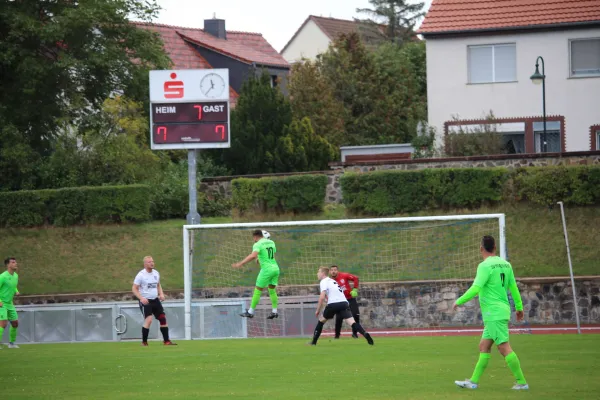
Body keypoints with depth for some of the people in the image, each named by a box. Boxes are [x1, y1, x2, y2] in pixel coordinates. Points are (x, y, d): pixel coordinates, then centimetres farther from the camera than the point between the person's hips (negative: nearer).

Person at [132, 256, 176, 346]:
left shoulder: (156, 273, 9)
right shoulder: (141, 275, -10)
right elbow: (134, 289, -9)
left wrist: (161, 294, 5)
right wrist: (141, 298, -23)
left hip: (155, 300, 7)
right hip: (145, 301, -7)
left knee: (163, 318, 3)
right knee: (149, 320, -20)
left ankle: (166, 341, 12)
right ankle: (144, 342, -8)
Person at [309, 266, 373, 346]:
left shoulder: (323, 282, 5)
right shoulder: (332, 281, 29)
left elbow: (322, 297, -7)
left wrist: (318, 310, 0)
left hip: (333, 304, -5)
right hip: (344, 303, 5)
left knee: (321, 320, 17)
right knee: (352, 322, -9)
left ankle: (314, 341, 21)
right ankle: (365, 334, -34)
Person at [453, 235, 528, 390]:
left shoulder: (485, 266, -14)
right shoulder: (505, 264, 11)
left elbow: (475, 289, -20)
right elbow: (513, 287, 16)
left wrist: (459, 301, -9)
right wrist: (519, 307, 25)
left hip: (493, 313, -9)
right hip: (501, 312, 9)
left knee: (504, 348, -8)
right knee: (484, 347, 12)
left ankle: (521, 382, -9)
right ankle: (473, 381, 13)